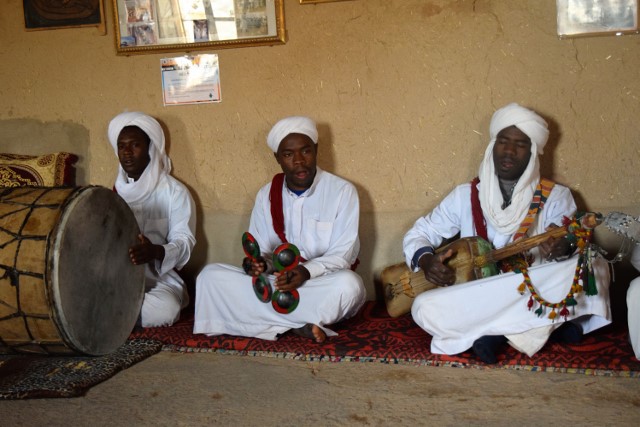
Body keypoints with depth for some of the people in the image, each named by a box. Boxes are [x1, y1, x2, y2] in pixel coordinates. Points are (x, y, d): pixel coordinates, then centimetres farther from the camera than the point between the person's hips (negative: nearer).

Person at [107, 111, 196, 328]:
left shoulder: (174, 192, 0)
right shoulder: (113, 192, 14)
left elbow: (184, 241, -11)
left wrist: (155, 252, -32)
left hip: (158, 277, -1)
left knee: (163, 310, -34)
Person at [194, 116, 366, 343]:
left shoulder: (342, 191, -5)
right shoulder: (266, 195, 7)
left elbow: (343, 254, -9)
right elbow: (260, 250, 6)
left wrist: (308, 271, -27)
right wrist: (259, 263, -19)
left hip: (322, 285, -3)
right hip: (277, 284, 4)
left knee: (348, 285, -38)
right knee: (211, 275, -18)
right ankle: (301, 323, -25)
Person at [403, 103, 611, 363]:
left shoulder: (555, 197, 5)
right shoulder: (465, 196, 8)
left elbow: (576, 245, -6)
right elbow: (418, 234, 12)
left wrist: (563, 248, -32)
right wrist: (426, 260, -12)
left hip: (536, 295, -1)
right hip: (475, 300, 2)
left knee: (595, 268, -26)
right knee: (424, 308, -29)